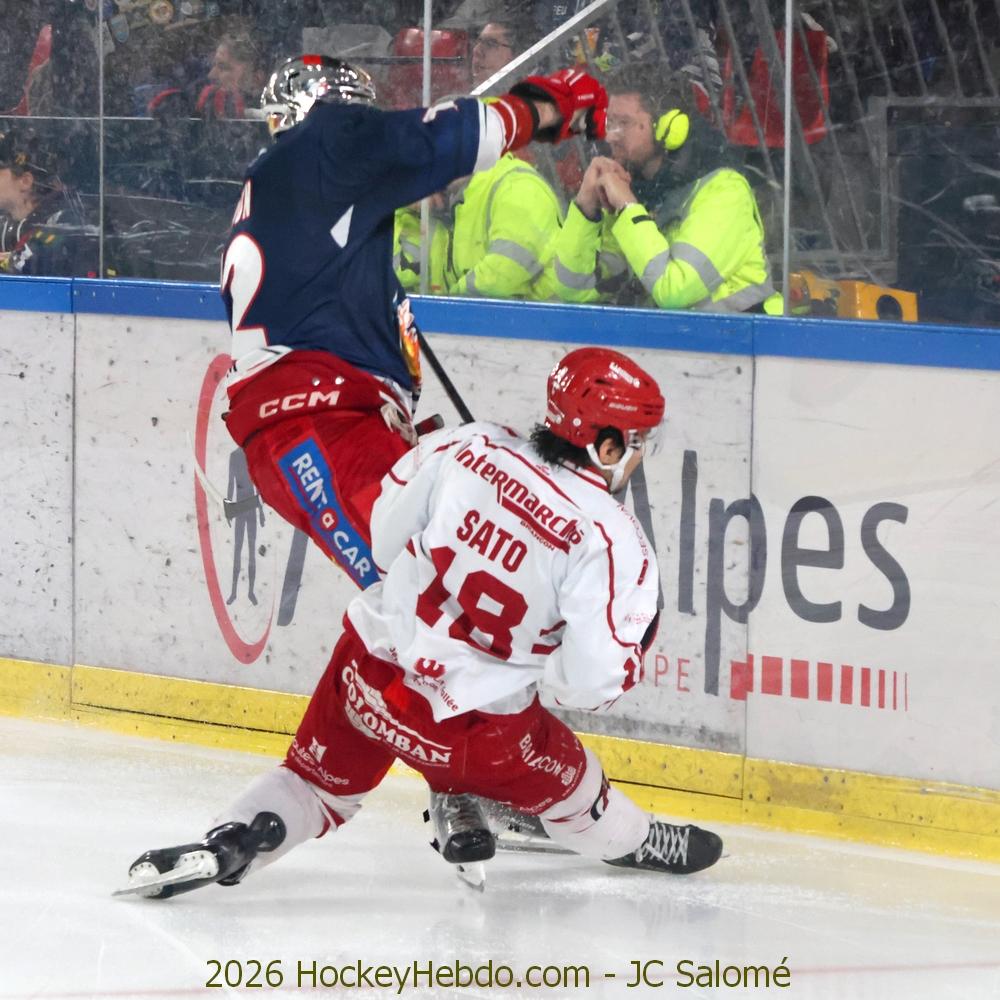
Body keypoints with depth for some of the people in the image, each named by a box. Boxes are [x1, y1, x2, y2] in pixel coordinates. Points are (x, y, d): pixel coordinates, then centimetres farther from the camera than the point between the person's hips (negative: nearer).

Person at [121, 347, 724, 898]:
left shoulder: (474, 446, -6)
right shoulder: (613, 539, -17)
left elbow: (386, 534, 5)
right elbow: (594, 681, -19)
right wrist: (637, 646, 3)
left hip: (371, 667, 3)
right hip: (474, 725, -3)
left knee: (321, 779, 24)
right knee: (566, 785, 24)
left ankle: (226, 846, 8)